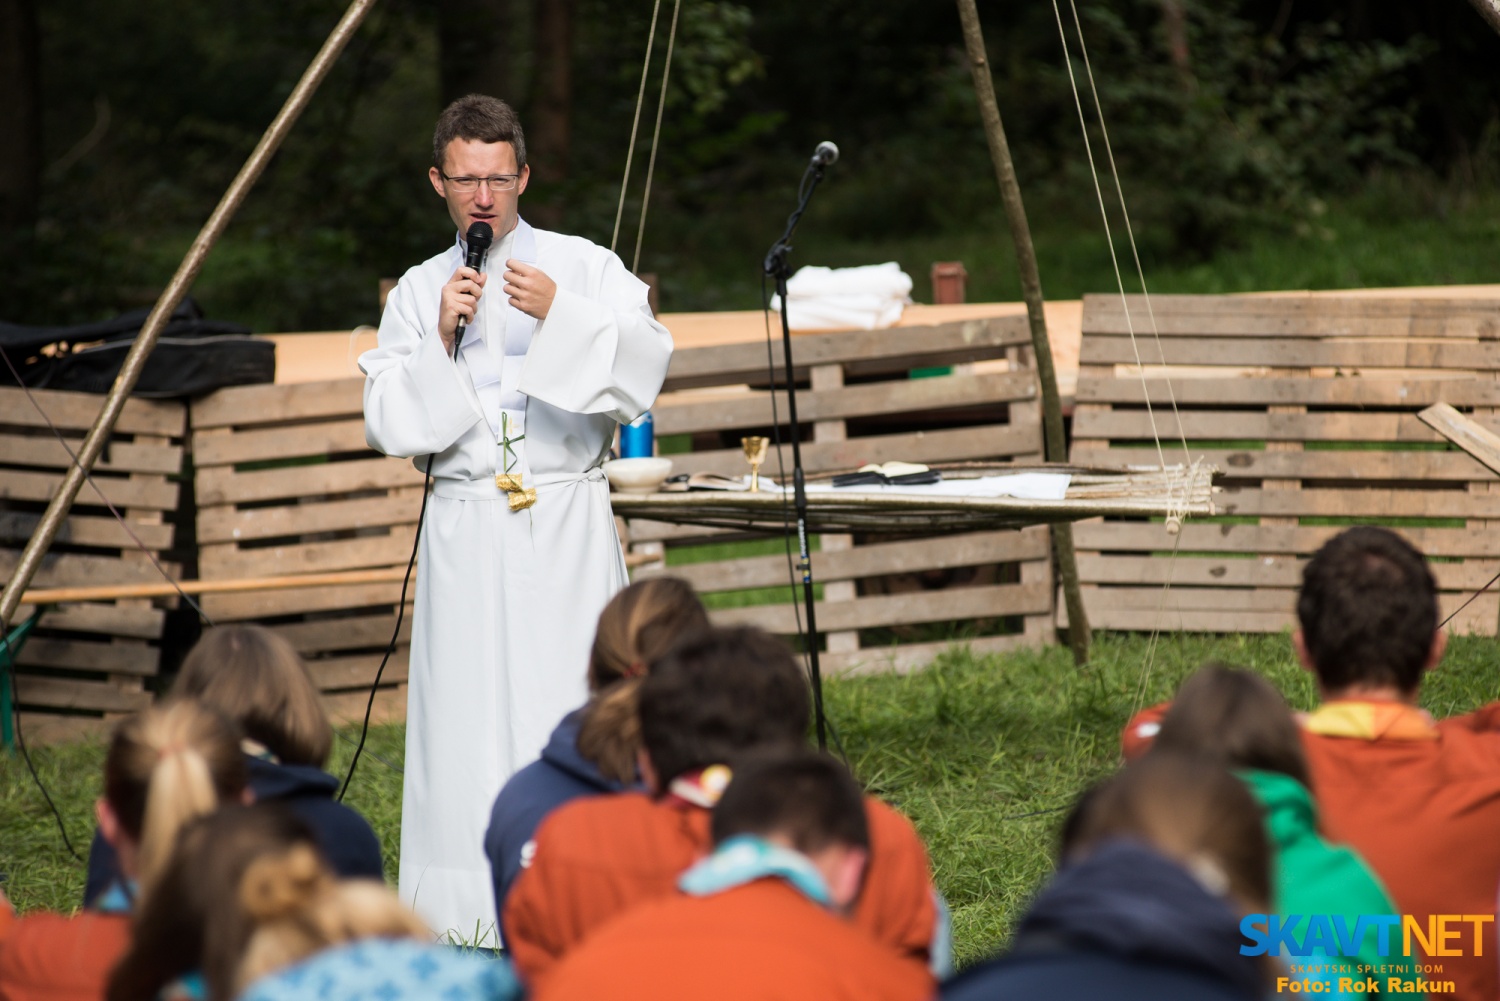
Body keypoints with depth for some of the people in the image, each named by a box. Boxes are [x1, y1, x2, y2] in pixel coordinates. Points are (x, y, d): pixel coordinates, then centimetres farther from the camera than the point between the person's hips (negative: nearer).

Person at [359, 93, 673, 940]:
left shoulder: (585, 268, 7)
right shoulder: (420, 292, 13)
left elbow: (648, 363, -6)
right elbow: (388, 423, 6)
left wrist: (562, 316, -18)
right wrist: (439, 343, -8)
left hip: (568, 523, -2)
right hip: (467, 528, 2)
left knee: (575, 704, -9)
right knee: (471, 710, -5)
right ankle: (475, 907, -1)